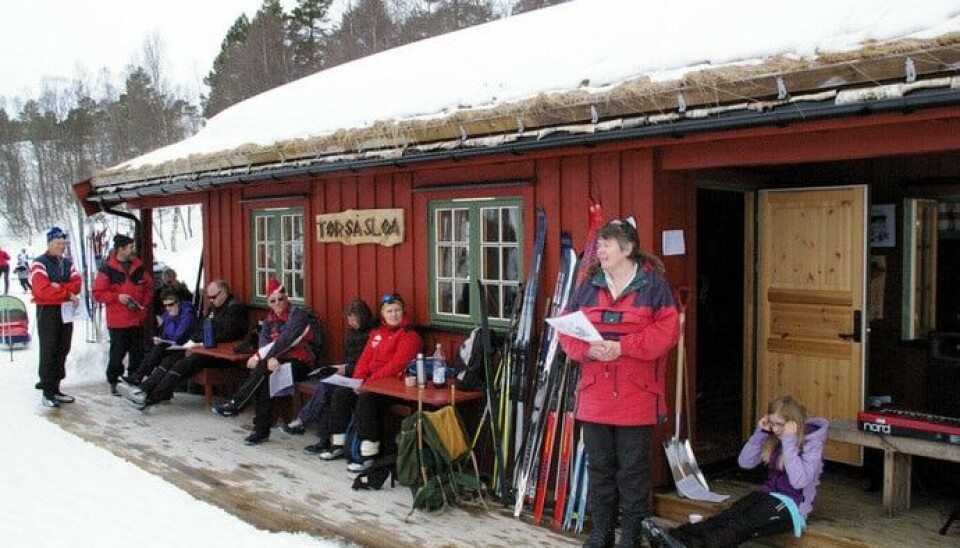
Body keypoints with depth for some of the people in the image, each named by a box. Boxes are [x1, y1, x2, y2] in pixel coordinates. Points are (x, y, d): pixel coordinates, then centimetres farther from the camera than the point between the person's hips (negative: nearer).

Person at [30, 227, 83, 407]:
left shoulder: (68, 264, 14)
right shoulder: (39, 264, -7)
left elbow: (77, 283, 0)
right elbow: (42, 290, -19)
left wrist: (59, 287, -17)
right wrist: (68, 294, -14)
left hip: (66, 311, 7)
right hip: (47, 311, -6)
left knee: (62, 351, 9)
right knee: (48, 351, -5)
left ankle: (55, 388, 18)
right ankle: (47, 393, 0)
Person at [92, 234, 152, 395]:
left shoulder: (139, 267, 6)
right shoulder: (107, 269, -8)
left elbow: (149, 286, 16)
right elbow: (97, 293, -7)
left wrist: (144, 303, 4)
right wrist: (117, 297, -17)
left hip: (137, 319, 5)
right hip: (117, 321, -5)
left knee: (137, 352, 10)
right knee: (118, 353, 0)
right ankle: (114, 382, 15)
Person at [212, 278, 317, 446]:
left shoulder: (298, 314, -8)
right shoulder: (269, 319, 13)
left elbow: (285, 340, -20)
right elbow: (264, 342, -3)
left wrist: (260, 357, -22)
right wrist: (269, 358, -25)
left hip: (299, 363, -5)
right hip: (277, 361, 5)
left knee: (262, 369, -30)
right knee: (263, 380, -27)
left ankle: (235, 405, -22)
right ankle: (261, 430, -23)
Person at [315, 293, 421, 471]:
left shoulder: (409, 335, -6)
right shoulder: (377, 333, 19)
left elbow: (396, 365, -16)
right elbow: (365, 358, 15)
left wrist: (370, 381, -21)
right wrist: (357, 380, -3)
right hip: (370, 381, 8)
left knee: (365, 398, -31)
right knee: (340, 393, -8)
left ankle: (368, 455, -27)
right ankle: (337, 444, 3)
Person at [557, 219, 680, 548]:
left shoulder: (653, 285, -4)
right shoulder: (588, 287, 9)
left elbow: (667, 331, -13)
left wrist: (623, 347, -21)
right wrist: (587, 349, -15)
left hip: (636, 397, -4)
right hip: (594, 396, 4)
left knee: (633, 469, 6)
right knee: (599, 466, 13)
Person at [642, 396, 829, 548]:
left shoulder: (812, 442, -9)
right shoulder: (774, 438, 9)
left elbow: (799, 481, -23)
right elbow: (745, 462, 3)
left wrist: (789, 442, -24)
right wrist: (760, 432, -7)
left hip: (792, 505, -6)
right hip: (767, 494, 6)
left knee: (742, 525, -32)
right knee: (726, 517, -24)